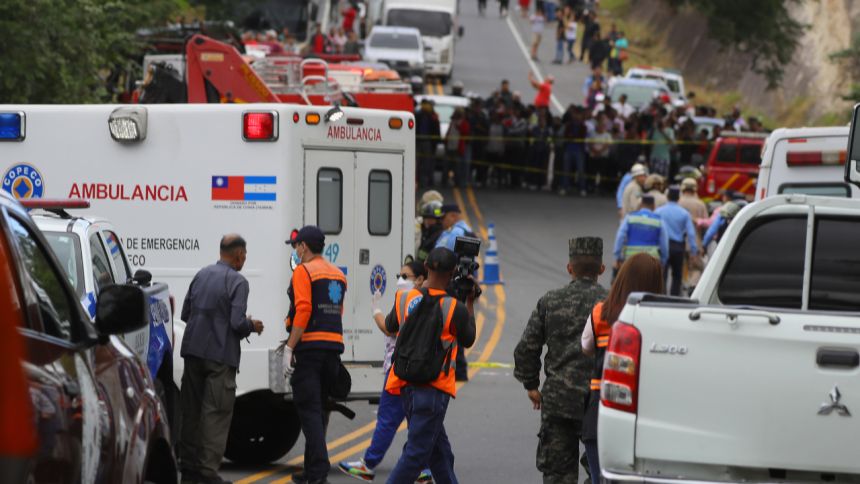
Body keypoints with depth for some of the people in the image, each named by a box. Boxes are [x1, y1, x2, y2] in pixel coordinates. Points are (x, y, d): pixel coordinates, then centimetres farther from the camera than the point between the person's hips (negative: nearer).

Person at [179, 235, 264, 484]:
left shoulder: (202, 275, 9)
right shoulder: (237, 281, -10)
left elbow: (186, 313, 13)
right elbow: (238, 323, -17)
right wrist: (252, 326, 4)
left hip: (193, 351, 6)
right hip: (220, 355, -6)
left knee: (191, 410, 12)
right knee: (216, 414, -2)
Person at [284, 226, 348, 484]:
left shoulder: (303, 271, -6)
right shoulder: (337, 274, 17)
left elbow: (303, 310, -17)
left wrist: (289, 347, -18)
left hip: (310, 346, -7)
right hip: (334, 346, 7)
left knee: (309, 409, -7)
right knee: (317, 409, 15)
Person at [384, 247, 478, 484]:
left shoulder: (404, 298, -2)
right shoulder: (456, 309, -14)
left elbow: (390, 327, 19)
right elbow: (468, 341, 5)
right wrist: (470, 303, 16)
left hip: (406, 385, 6)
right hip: (433, 389, -6)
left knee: (439, 450, 17)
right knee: (416, 453, -2)